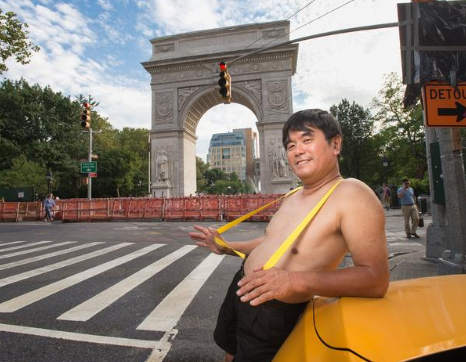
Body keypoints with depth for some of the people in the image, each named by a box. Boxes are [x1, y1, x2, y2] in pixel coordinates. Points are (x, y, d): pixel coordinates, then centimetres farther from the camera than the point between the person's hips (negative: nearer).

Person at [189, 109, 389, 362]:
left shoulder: (351, 194, -21)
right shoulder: (293, 196, 4)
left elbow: (376, 279, -26)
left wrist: (298, 281, -39)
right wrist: (226, 248, 11)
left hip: (270, 314, -7)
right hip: (240, 289, 8)